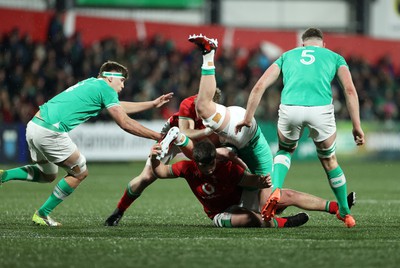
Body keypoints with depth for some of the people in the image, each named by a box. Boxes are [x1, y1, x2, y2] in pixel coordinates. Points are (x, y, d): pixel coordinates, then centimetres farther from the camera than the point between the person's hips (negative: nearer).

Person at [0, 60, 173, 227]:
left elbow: (120, 107, 37)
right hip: (50, 132, -9)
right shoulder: (105, 89, -1)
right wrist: (157, 136, 5)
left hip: (34, 125, 9)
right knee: (80, 173, 9)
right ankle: (42, 215, 11)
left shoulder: (91, 83, 25)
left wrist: (153, 104, 40)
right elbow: (125, 123, -2)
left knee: (47, 175, 26)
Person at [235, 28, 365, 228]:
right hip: (321, 108, -1)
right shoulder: (334, 57, 27)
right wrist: (357, 126, 9)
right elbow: (350, 90, 11)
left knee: (285, 150, 30)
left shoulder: (287, 56, 30)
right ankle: (345, 213, 33)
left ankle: (275, 190, 4)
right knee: (329, 161, 23)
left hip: (289, 108, 1)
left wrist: (248, 119, 22)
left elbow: (259, 87, 19)